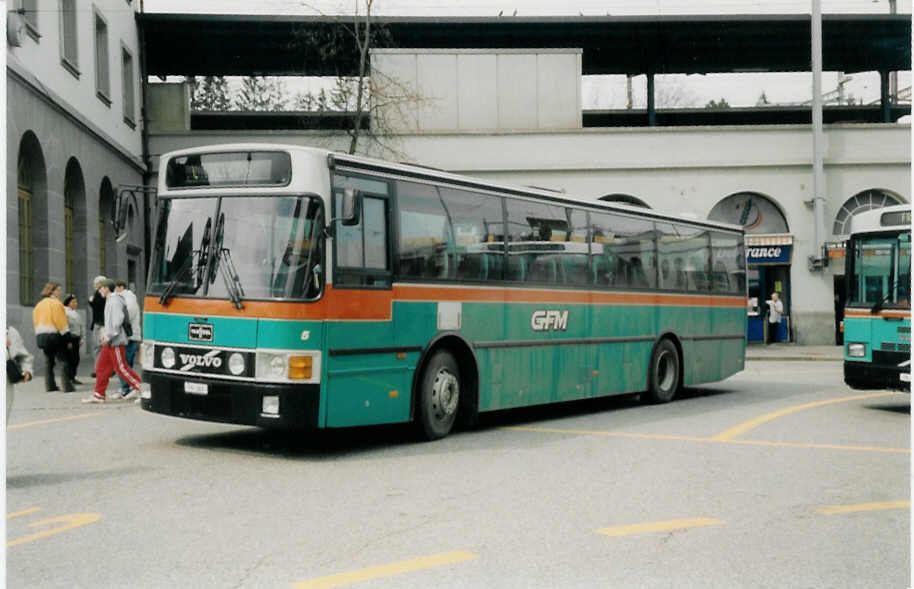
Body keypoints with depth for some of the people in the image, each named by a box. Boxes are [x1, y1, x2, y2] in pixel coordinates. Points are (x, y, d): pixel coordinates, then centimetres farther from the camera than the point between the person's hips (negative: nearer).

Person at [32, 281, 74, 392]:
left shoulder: (39, 305, 14)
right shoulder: (56, 303, -9)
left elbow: (36, 320, 13)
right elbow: (61, 321, -14)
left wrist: (39, 335, 15)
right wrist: (66, 336, -11)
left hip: (40, 336, 8)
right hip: (54, 335, -8)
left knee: (49, 362, 16)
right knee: (64, 361, -5)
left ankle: (50, 386, 15)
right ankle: (67, 386, -13)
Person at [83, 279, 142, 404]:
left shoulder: (115, 301, -14)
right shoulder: (110, 300, 18)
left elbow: (118, 321, -22)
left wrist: (109, 336, -20)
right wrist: (105, 331, 16)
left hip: (116, 341, -10)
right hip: (110, 342, 10)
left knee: (121, 367, -7)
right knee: (102, 366, 9)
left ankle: (140, 388, 0)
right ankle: (98, 395, 12)